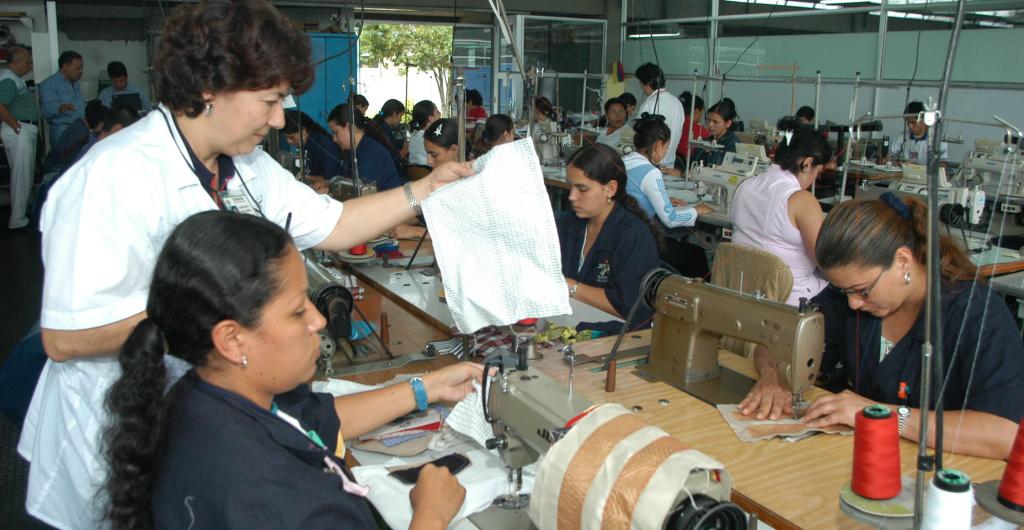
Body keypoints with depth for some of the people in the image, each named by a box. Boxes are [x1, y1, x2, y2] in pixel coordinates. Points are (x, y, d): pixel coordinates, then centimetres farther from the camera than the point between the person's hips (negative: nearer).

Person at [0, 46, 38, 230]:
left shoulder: (15, 78, 15)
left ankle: (23, 211, 28)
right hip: (19, 132, -10)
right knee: (21, 175, -6)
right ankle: (18, 220, 0)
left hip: (26, 131, 10)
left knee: (26, 173, 18)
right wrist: (15, 125, -18)